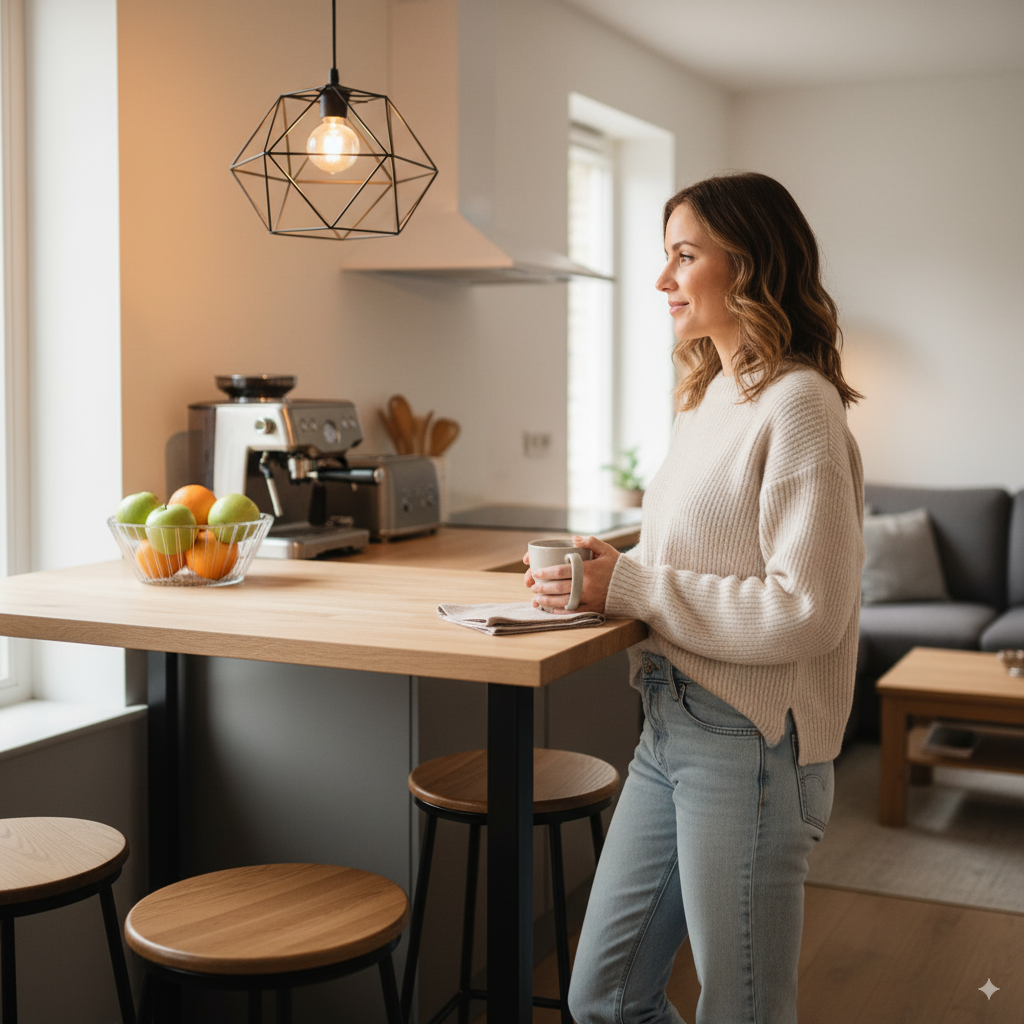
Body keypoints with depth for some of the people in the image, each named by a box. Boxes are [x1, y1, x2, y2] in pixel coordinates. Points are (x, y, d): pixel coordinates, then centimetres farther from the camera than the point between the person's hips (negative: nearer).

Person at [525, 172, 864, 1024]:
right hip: (670, 730, 9)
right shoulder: (712, 398, 13)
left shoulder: (796, 405, -15)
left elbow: (808, 612, -21)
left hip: (747, 746, -9)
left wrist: (631, 587, -19)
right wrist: (607, 567, 3)